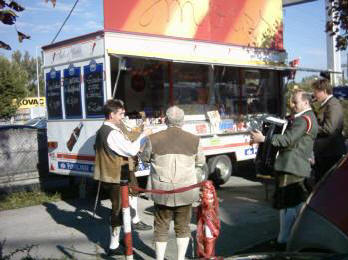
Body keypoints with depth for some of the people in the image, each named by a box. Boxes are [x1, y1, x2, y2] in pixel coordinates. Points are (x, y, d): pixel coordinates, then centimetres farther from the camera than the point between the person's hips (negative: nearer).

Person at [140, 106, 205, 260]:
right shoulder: (193, 140, -3)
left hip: (162, 191, -1)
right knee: (182, 226, 17)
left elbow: (145, 158, 9)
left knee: (161, 227, 13)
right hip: (185, 191, 1)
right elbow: (200, 162, 10)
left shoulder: (154, 139, -6)